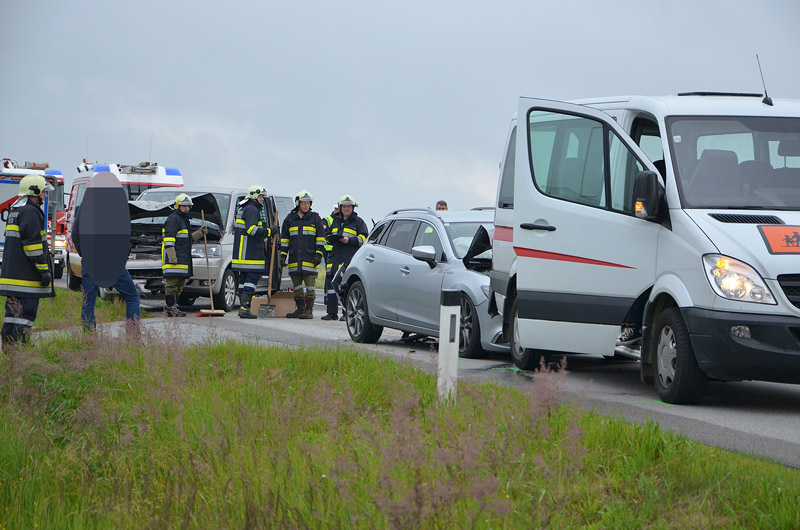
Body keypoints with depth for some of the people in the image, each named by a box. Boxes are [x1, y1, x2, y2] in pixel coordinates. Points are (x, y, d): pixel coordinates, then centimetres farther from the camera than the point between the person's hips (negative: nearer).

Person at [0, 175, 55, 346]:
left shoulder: (15, 210, 20)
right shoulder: (30, 212, -12)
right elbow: (33, 243, -18)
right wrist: (44, 269, -16)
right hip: (26, 274, -10)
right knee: (27, 311, -9)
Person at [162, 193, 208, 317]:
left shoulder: (184, 219, 23)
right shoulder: (173, 219, -9)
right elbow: (168, 239, -17)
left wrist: (200, 233, 17)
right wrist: (172, 256, -24)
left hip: (183, 259, 10)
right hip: (173, 259, -10)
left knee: (179, 284, 12)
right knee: (171, 283, -9)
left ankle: (174, 307, 17)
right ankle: (170, 308, -10)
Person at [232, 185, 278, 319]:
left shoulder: (243, 209, 22)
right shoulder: (252, 210, -11)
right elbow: (252, 229, -22)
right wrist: (269, 231, -15)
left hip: (242, 254, 10)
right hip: (251, 253, -10)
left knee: (243, 280, 10)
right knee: (252, 278, -11)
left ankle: (243, 308, 12)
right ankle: (244, 308, -18)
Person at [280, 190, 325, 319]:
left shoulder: (315, 218, 5)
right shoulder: (290, 219, 12)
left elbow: (320, 238, 5)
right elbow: (284, 238, 15)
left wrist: (318, 254, -4)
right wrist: (283, 254, 8)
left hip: (309, 258, -4)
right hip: (294, 258, 4)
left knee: (309, 284, -7)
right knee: (297, 285, 7)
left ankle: (309, 310, -5)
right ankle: (300, 309, 14)